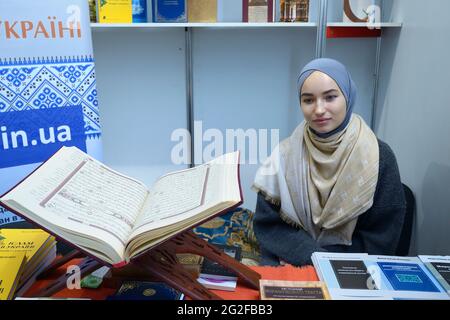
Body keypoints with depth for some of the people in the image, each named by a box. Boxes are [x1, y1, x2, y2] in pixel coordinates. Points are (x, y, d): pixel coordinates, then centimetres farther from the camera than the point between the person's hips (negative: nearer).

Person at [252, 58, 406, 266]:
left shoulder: (379, 158, -8)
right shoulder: (286, 153, -2)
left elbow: (379, 242, -4)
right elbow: (267, 224, -2)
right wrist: (313, 257, -16)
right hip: (287, 266, 0)